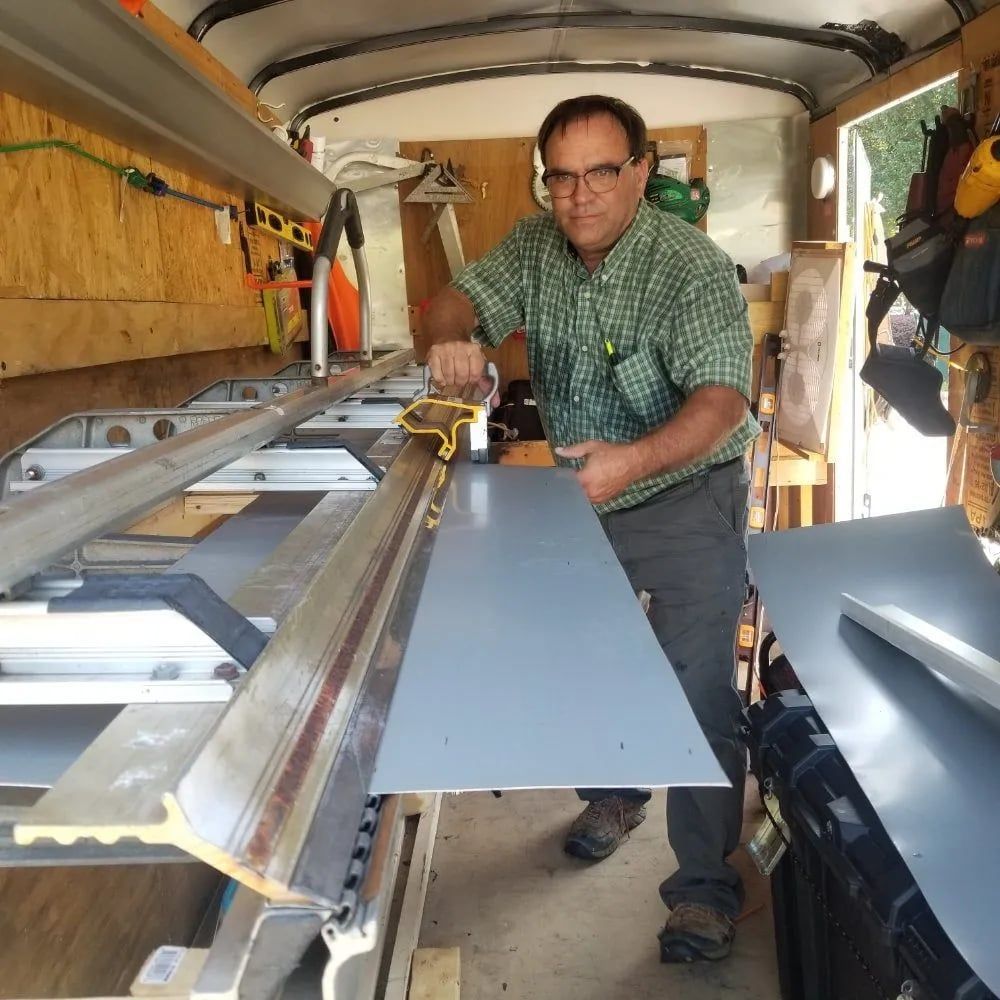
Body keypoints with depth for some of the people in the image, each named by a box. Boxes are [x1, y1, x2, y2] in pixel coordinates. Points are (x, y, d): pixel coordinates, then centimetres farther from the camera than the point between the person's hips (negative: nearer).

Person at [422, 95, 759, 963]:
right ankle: (616, 792, 45)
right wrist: (453, 337, -31)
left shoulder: (693, 266, -22)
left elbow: (723, 397, -31)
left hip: (686, 494, -6)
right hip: (583, 493, 6)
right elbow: (459, 299, -5)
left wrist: (635, 460, -49)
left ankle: (705, 884, 11)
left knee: (698, 695, -7)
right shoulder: (537, 245, -4)